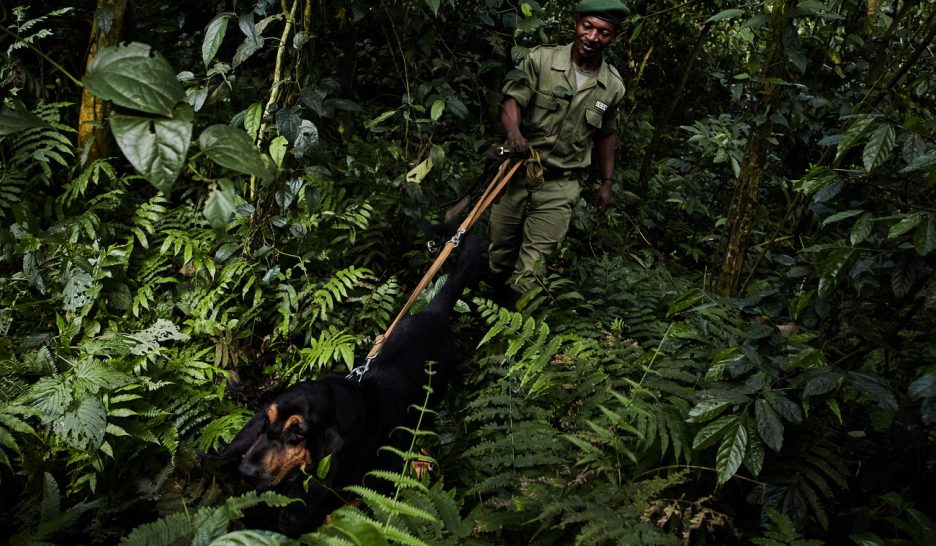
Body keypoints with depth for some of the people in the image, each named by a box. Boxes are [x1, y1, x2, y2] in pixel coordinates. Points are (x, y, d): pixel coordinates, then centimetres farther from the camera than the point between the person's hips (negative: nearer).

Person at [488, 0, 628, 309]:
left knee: (533, 259, -6)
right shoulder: (542, 59, -7)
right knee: (499, 247, 10)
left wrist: (607, 182, 15)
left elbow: (605, 136, 15)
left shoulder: (613, 86, 3)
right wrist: (514, 131, -36)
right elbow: (512, 100, -15)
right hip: (519, 170, 0)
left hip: (561, 184, 1)